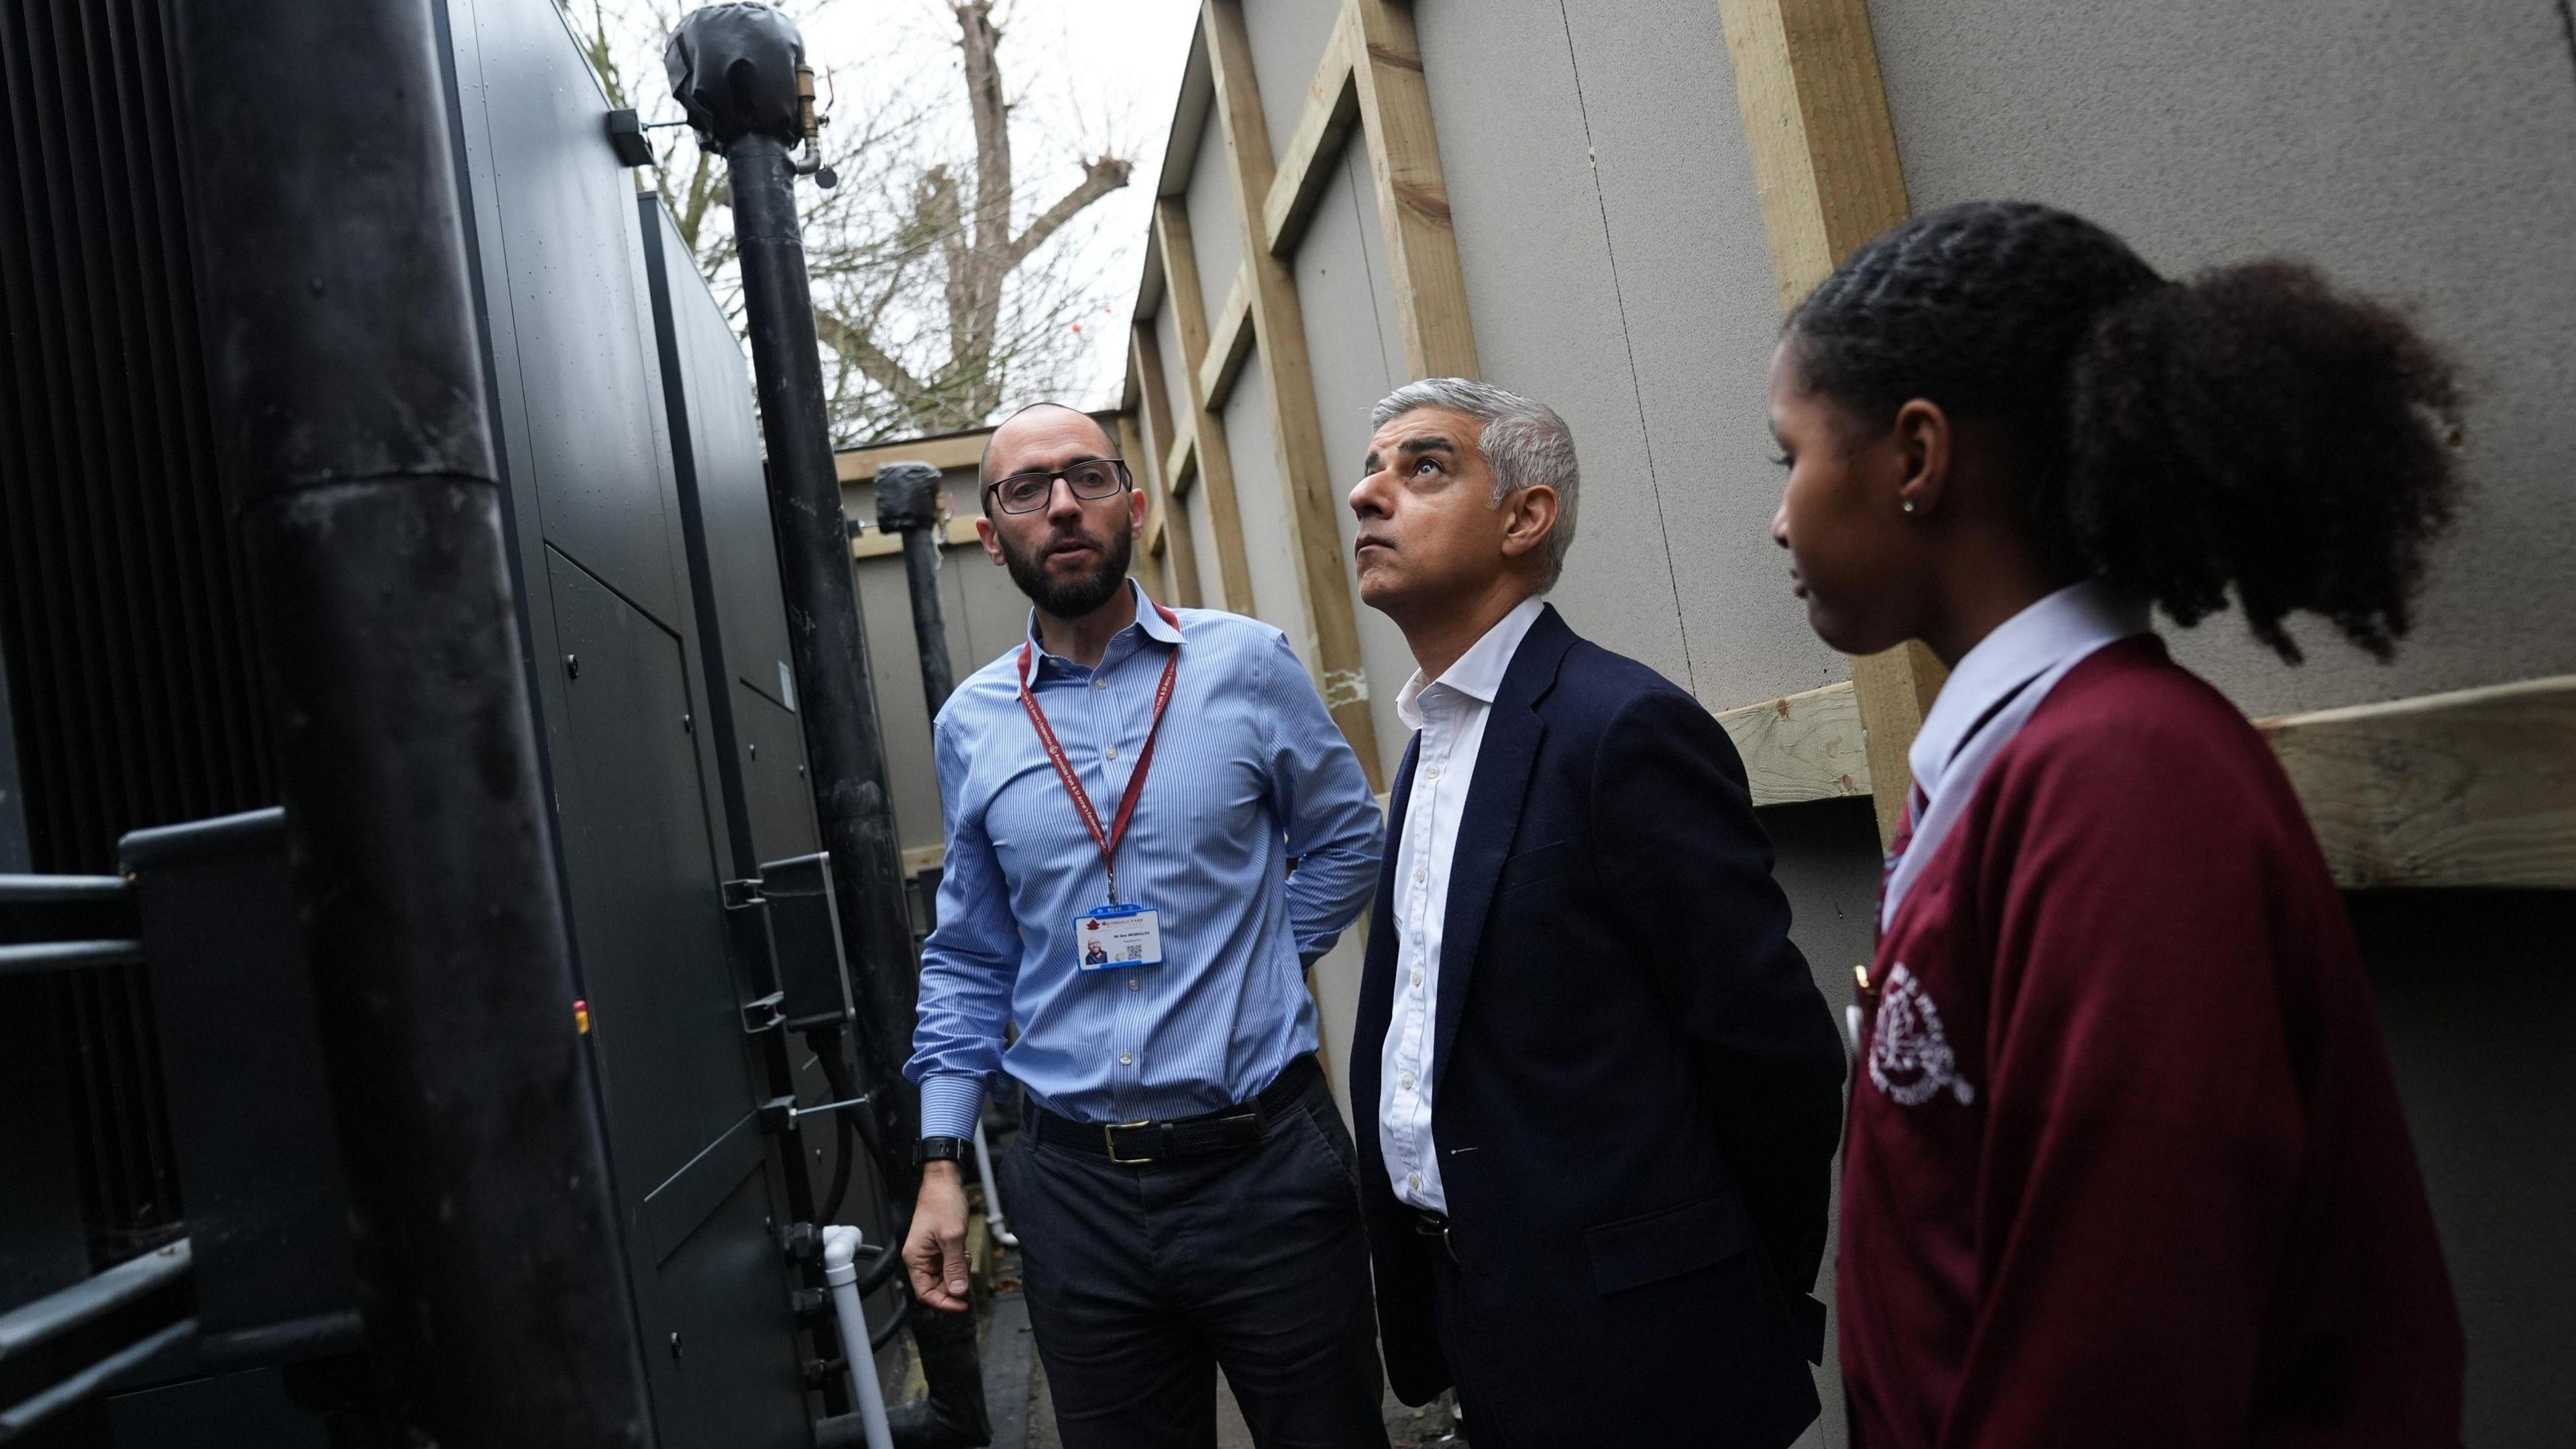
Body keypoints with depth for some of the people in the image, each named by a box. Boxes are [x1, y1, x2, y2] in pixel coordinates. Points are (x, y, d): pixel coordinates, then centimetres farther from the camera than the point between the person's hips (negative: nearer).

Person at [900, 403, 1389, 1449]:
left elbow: (1347, 841, 9)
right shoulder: (971, 724, 4)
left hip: (1263, 1161, -1)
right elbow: (968, 959, 11)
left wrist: (1247, 971, 1)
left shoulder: (1247, 664, -3)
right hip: (1078, 1186, 2)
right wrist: (942, 1163, 7)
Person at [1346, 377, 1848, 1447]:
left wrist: (1751, 1307, -6)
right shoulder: (1433, 739, 8)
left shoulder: (1624, 727, -19)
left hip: (1624, 1349, -8)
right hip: (1484, 1317, 8)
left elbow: (1775, 1052, -18)